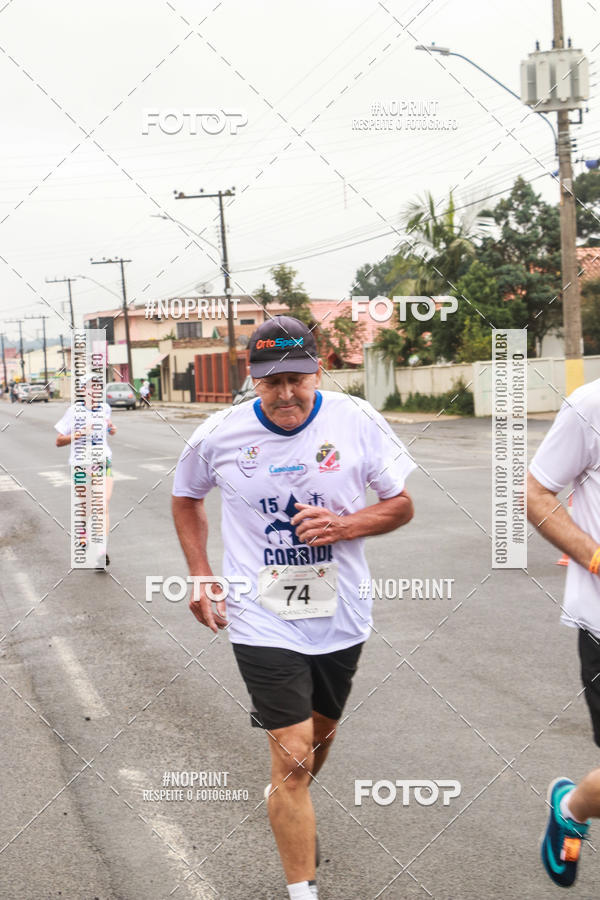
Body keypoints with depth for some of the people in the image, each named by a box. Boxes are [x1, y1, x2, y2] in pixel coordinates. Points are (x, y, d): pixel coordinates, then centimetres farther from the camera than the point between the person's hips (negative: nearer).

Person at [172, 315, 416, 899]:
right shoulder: (220, 434, -8)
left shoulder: (356, 421, -9)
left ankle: (286, 801, 55)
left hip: (340, 617, 3)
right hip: (263, 623, -3)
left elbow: (401, 505, 0)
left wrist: (344, 526, -19)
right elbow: (186, 498, 11)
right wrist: (201, 576, 2)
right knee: (293, 758, -7)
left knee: (318, 736, 24)